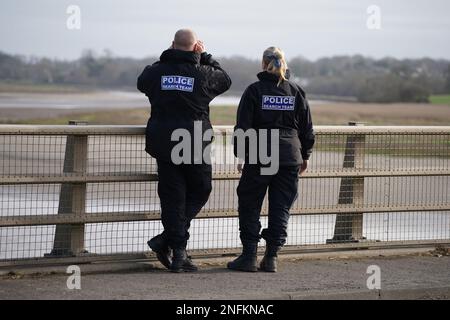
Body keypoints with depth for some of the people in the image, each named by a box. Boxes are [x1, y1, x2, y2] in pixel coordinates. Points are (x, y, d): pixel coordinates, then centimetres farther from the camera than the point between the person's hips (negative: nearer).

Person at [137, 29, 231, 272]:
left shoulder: (157, 71, -1)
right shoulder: (203, 74, -7)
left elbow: (142, 82, 22)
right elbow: (225, 80, 12)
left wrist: (166, 56, 22)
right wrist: (205, 57, 18)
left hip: (163, 144, 3)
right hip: (195, 146, -3)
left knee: (172, 198, 7)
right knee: (199, 192, 13)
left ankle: (178, 252, 4)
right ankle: (167, 240, 0)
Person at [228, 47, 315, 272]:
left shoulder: (254, 91, -3)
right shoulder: (296, 92, 5)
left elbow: (243, 126, -4)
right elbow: (307, 127, 10)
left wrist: (240, 154, 5)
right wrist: (305, 156, 20)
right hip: (290, 157, 3)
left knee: (249, 207, 7)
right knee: (280, 209, 7)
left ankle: (249, 256, 3)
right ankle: (271, 257, 4)